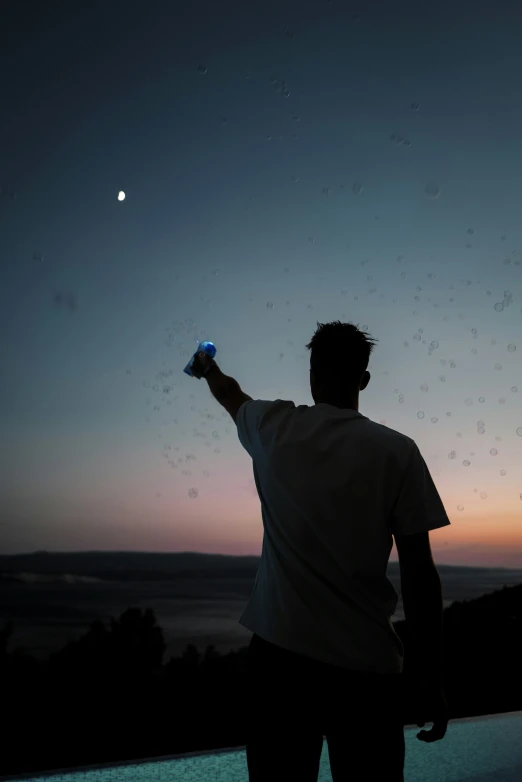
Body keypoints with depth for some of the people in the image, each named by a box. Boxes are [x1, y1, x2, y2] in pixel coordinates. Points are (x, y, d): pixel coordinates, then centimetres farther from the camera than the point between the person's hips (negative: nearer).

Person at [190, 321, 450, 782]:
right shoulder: (397, 452, -7)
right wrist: (430, 678, 2)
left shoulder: (274, 428, 0)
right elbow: (420, 574, -7)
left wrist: (208, 369, 47)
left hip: (279, 653, 2)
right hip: (365, 664, -1)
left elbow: (232, 397, 24)